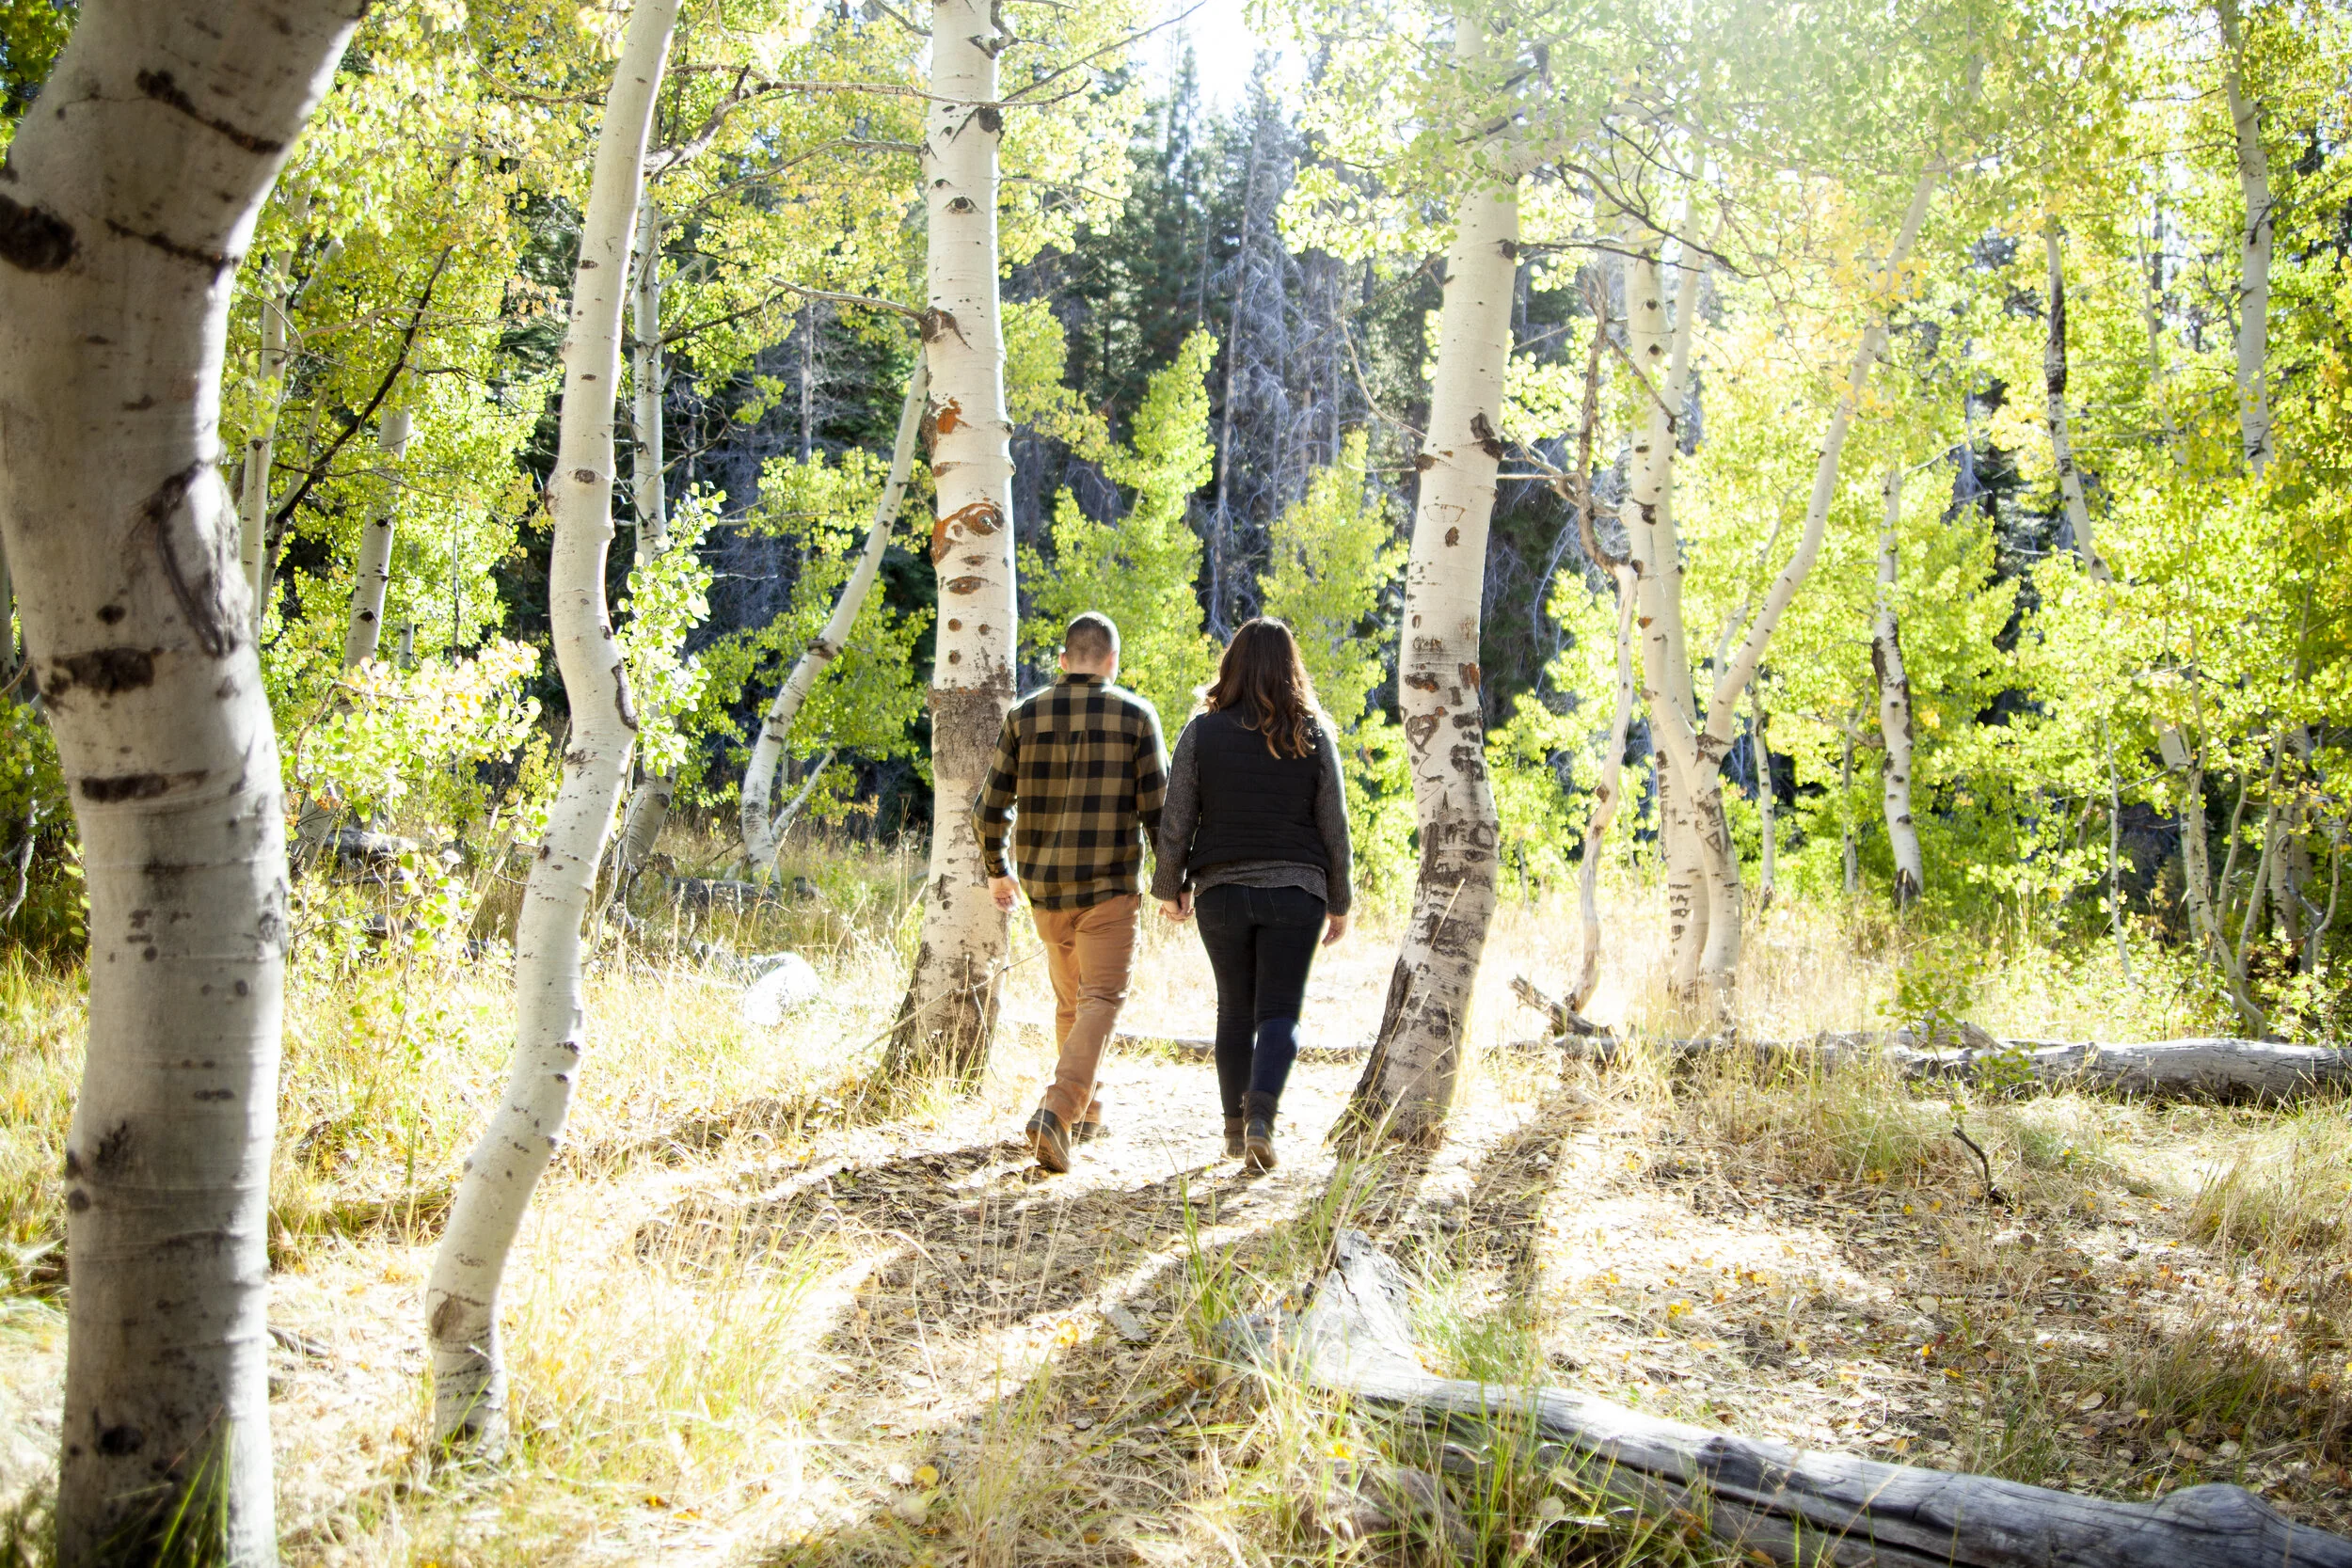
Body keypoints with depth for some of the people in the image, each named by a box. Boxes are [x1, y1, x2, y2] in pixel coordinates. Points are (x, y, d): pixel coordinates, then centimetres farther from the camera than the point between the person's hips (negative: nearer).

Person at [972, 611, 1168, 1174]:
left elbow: (990, 807, 4)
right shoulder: (1134, 716, -4)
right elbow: (1157, 808, -6)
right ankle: (1057, 1112, -21)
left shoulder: (1025, 715, 3)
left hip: (1043, 885, 4)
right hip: (1109, 884, -4)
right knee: (1100, 1000, -4)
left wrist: (996, 870, 19)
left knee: (1070, 999, 20)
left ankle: (1084, 1109, 30)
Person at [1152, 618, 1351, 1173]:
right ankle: (1261, 1113, -20)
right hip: (1295, 892, -1)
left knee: (1235, 1010, 14)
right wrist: (1339, 902, 11)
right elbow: (1334, 827, 2)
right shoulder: (1313, 735, 0)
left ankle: (1234, 1126, 19)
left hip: (1222, 889, 1)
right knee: (1280, 1013, 1)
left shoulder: (1203, 731, -2)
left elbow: (1176, 821, -1)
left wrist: (1169, 888, 12)